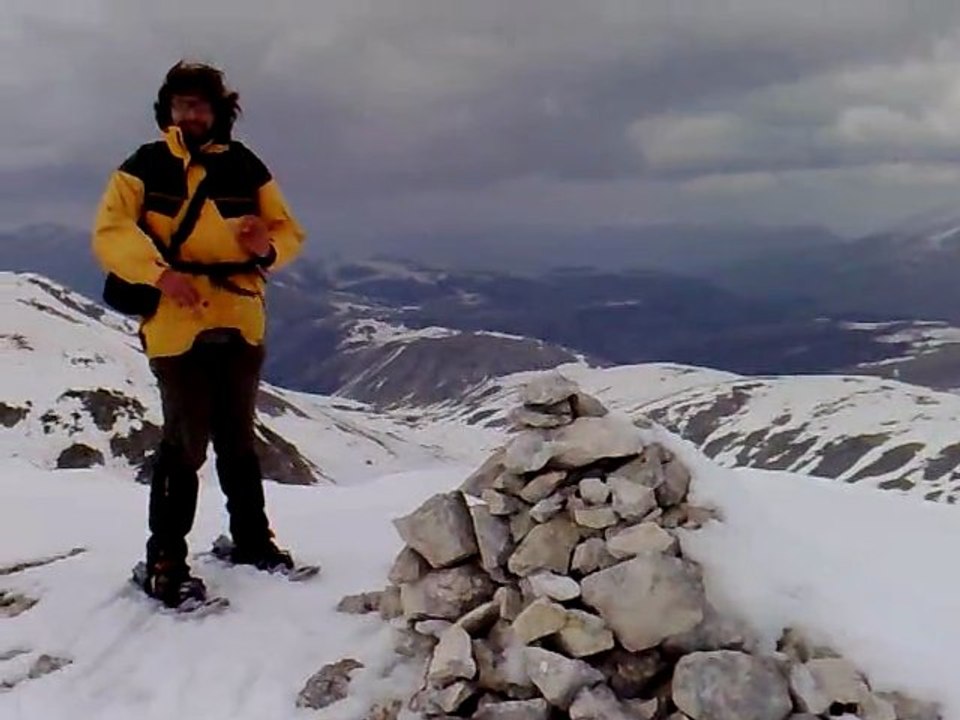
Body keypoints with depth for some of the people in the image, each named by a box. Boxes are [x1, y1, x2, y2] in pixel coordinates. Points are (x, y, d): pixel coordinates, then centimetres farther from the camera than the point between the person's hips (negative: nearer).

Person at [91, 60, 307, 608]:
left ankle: (252, 538, 30)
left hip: (242, 325, 4)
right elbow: (110, 233, -7)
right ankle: (166, 561, 5)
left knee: (238, 438, 16)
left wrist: (267, 246, -13)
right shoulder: (144, 167, 2)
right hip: (177, 325, -4)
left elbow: (288, 231, 11)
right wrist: (159, 272, -24)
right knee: (187, 441, -6)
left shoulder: (246, 168, 9)